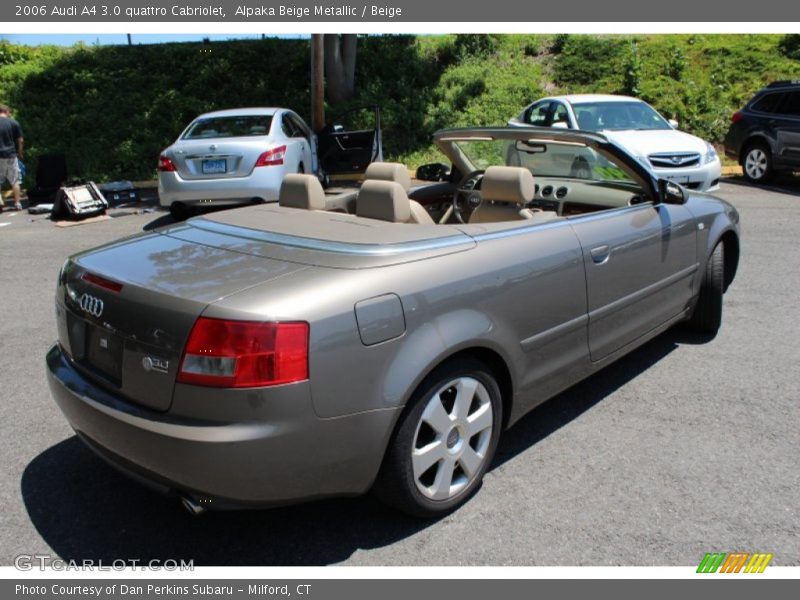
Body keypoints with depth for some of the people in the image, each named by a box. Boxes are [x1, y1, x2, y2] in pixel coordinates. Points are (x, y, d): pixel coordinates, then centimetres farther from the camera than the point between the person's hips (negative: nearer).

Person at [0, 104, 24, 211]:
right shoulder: (14, 123, -2)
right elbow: (20, 141, -1)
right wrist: (20, 154, 11)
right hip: (11, 155, 0)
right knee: (15, 181, 7)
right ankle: (17, 203, 6)